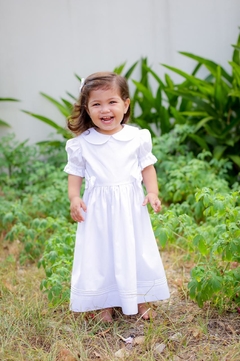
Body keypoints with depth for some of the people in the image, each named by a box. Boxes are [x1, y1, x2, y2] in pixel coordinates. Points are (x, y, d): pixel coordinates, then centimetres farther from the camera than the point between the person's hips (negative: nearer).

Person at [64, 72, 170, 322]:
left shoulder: (137, 138, -2)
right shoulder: (81, 143, -4)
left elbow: (147, 168, 5)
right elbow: (75, 174, 2)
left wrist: (152, 192, -9)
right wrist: (74, 198, -13)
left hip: (131, 207, 1)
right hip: (98, 209, 0)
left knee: (136, 251, 10)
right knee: (100, 254, 6)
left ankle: (140, 300, 30)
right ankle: (105, 305, 24)